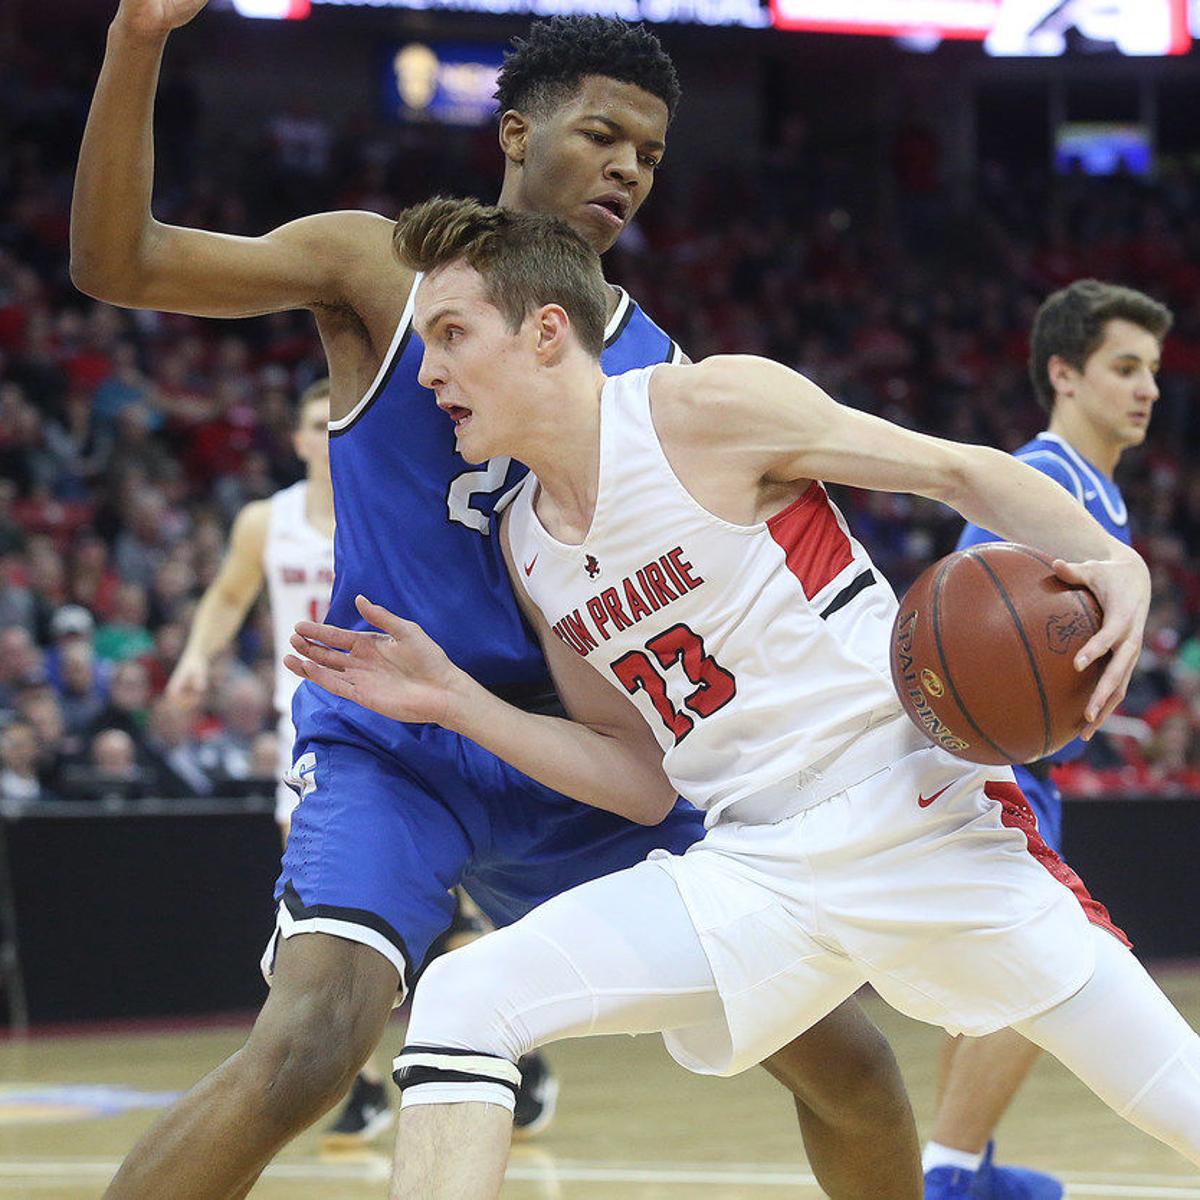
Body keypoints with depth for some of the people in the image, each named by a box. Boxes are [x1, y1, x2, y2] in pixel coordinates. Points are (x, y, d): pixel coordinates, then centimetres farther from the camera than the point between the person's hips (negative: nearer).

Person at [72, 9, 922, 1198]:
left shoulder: (654, 367, 7)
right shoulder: (391, 274, -4)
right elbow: (115, 262, -14)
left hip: (578, 760, 5)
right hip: (392, 743, -5)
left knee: (846, 1061, 4)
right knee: (304, 1050, -31)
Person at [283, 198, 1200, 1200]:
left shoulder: (709, 406, -8)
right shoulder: (528, 548, 9)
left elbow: (963, 471, -4)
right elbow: (642, 780, 14)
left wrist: (1114, 562, -21)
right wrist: (454, 701, 6)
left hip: (925, 818, -5)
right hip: (754, 872, 5)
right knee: (460, 1001, -14)